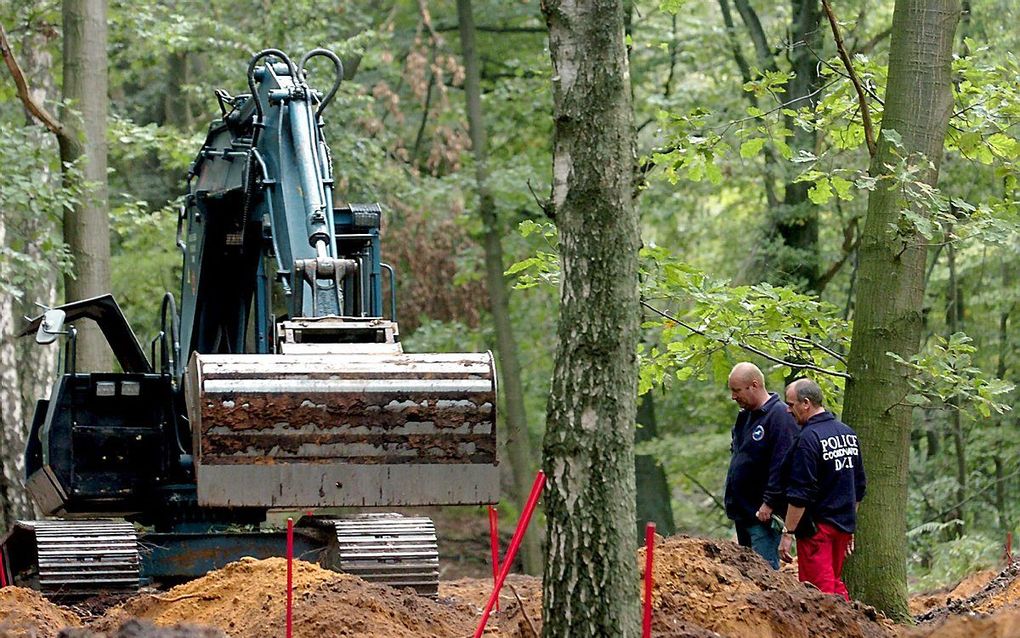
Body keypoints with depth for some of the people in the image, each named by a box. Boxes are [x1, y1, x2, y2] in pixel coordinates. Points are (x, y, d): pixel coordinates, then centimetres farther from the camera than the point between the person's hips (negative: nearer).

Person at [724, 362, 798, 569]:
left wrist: (769, 504, -22)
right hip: (743, 511, 10)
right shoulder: (746, 416, 14)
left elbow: (782, 465, -21)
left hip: (762, 514, -10)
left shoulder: (779, 417, -16)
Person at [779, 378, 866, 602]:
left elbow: (800, 494, -20)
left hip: (817, 527, -8)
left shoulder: (808, 439, -16)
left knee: (819, 590, -5)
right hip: (844, 525, 8)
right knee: (836, 584, 18)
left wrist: (788, 533, -15)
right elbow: (859, 486, 18)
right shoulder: (848, 433, 10)